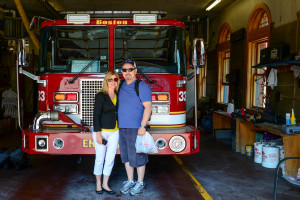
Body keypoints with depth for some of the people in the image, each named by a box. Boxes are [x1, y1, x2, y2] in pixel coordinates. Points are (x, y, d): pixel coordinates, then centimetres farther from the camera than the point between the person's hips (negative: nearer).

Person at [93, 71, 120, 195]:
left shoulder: (118, 96, 8)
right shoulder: (101, 96, -9)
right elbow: (96, 115, -11)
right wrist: (98, 134, -15)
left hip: (114, 132, 5)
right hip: (101, 131, -5)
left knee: (110, 159, 7)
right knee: (100, 159, 5)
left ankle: (105, 185, 19)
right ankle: (98, 184, 21)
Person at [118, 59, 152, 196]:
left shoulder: (142, 86, -7)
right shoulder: (122, 87, 14)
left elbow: (148, 106, -14)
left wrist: (143, 126, -22)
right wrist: (118, 126, 16)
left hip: (135, 129, -7)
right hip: (122, 128, 7)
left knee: (138, 157, 1)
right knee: (126, 157, 13)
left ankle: (140, 183, 15)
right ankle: (130, 181, 25)